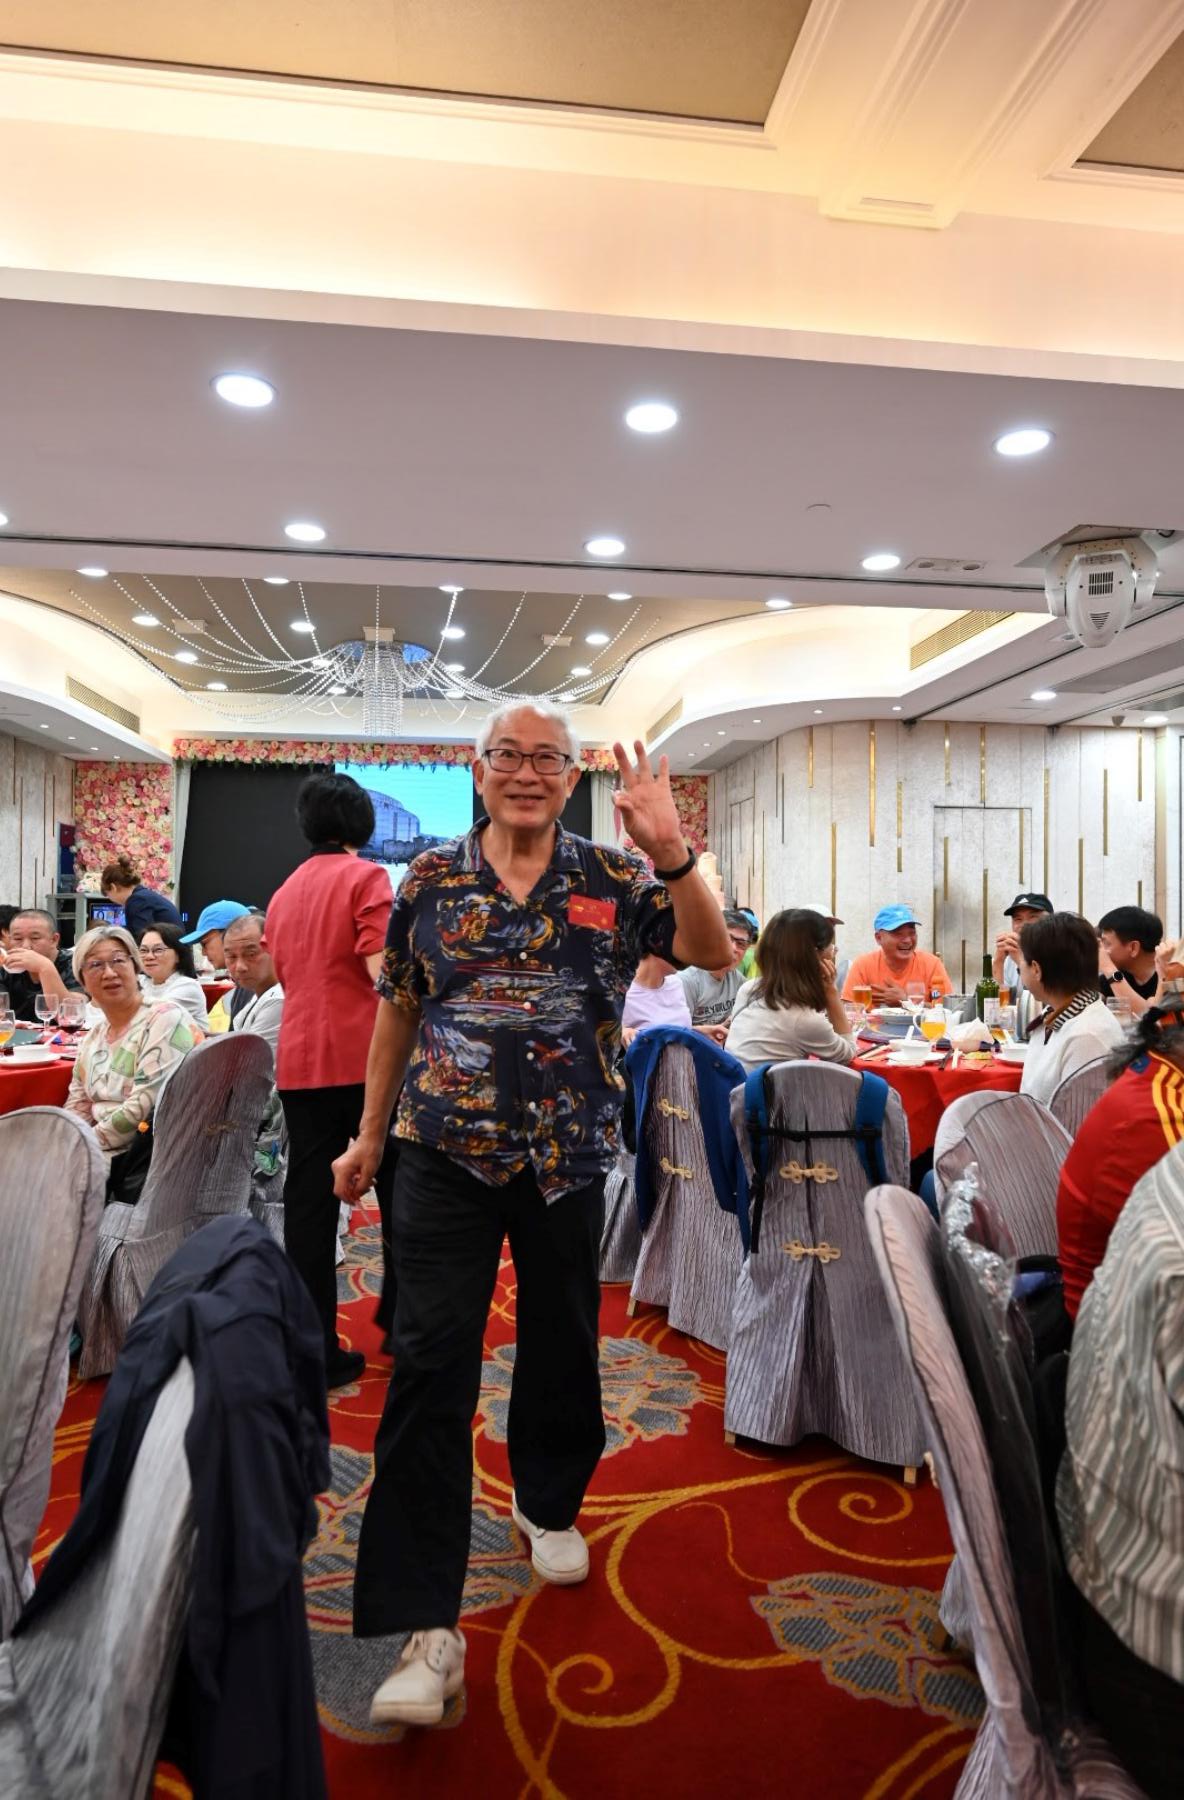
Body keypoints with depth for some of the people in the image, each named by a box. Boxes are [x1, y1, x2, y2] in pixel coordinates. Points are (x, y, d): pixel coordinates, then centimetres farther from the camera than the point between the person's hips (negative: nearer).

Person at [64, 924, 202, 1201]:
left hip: (147, 1158, -7)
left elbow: (146, 1105, -18)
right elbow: (77, 1109, 15)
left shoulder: (165, 1018, -11)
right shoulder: (94, 1036, 14)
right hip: (99, 1153, 7)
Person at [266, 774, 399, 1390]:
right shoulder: (365, 876, -6)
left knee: (308, 1203, 7)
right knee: (399, 1192, 12)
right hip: (363, 1056, -5)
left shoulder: (284, 892, 14)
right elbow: (382, 969, -16)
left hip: (299, 1061, 6)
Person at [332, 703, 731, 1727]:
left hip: (569, 1155, 1)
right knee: (431, 1364, -5)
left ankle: (549, 1503, 46)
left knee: (562, 1344, 17)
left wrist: (670, 850, -27)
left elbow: (713, 953, -12)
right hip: (448, 1151, 0)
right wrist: (370, 1135, 12)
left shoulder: (612, 880, -1)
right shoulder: (430, 881, 1)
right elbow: (398, 1012, 8)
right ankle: (424, 1622, 6)